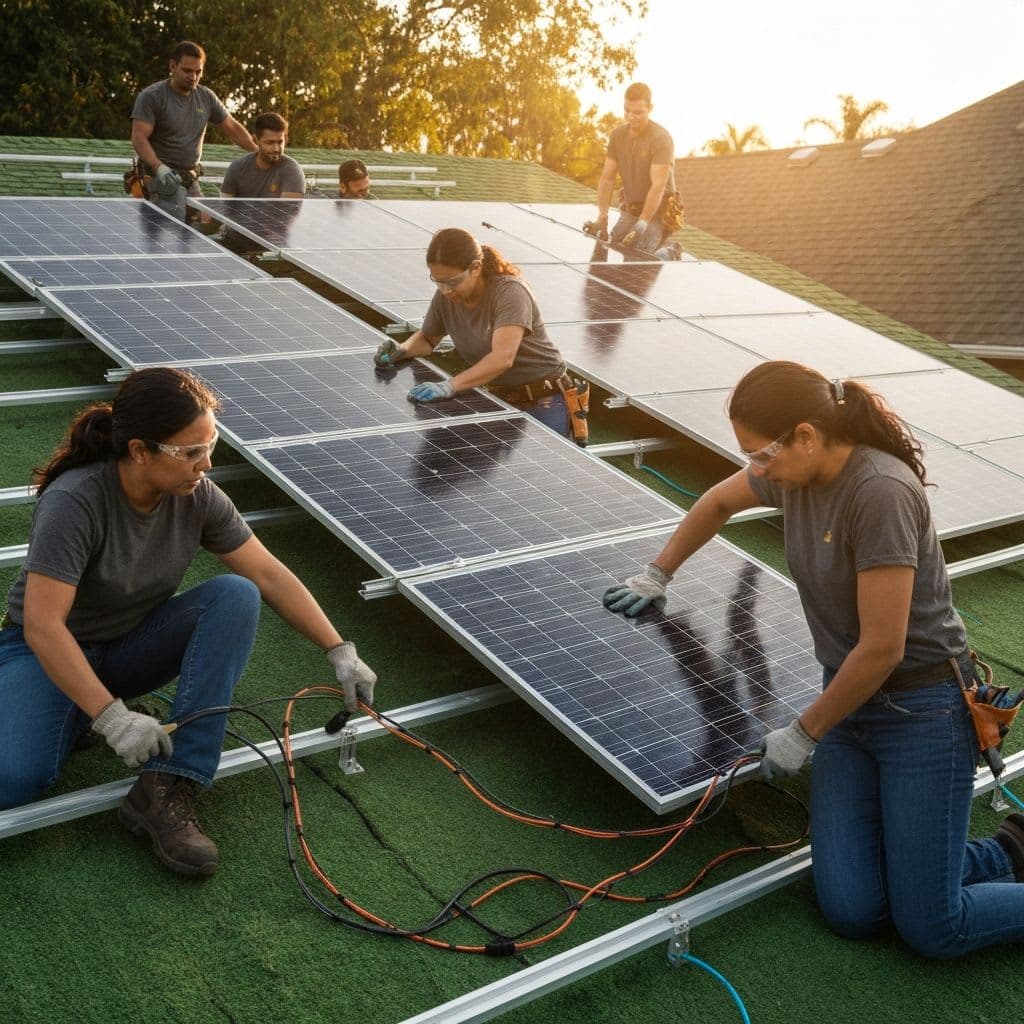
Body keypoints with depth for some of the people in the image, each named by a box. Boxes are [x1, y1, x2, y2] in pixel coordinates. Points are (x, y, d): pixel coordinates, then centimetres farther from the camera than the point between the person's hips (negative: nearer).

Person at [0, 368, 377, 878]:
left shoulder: (197, 496, -13)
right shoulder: (74, 501, -29)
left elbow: (269, 574, -8)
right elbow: (42, 626, -31)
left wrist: (340, 651, -13)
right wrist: (113, 717, -35)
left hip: (134, 645, 5)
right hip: (50, 652, -5)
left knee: (236, 595, -23)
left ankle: (167, 788, -27)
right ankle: (76, 714, 5)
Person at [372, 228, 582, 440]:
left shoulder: (510, 292, -23)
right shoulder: (445, 298, -5)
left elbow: (502, 358, -37)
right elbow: (427, 338, 16)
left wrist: (450, 386, -46)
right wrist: (402, 350, -8)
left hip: (542, 403, -6)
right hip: (498, 399, 6)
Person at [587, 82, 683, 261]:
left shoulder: (661, 138, -18)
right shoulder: (617, 135, 0)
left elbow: (658, 186, -25)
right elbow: (607, 179, -1)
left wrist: (641, 226, -31)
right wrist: (602, 218, -13)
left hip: (657, 212, -6)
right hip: (629, 210, 7)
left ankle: (668, 250, 8)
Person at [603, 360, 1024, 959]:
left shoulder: (881, 493, -25)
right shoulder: (795, 473, -1)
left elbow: (882, 648, -24)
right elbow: (717, 504, 22)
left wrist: (804, 733, -12)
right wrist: (658, 576, 24)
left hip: (923, 708, -7)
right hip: (851, 700, 7)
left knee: (933, 931, -8)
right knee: (852, 914, -2)